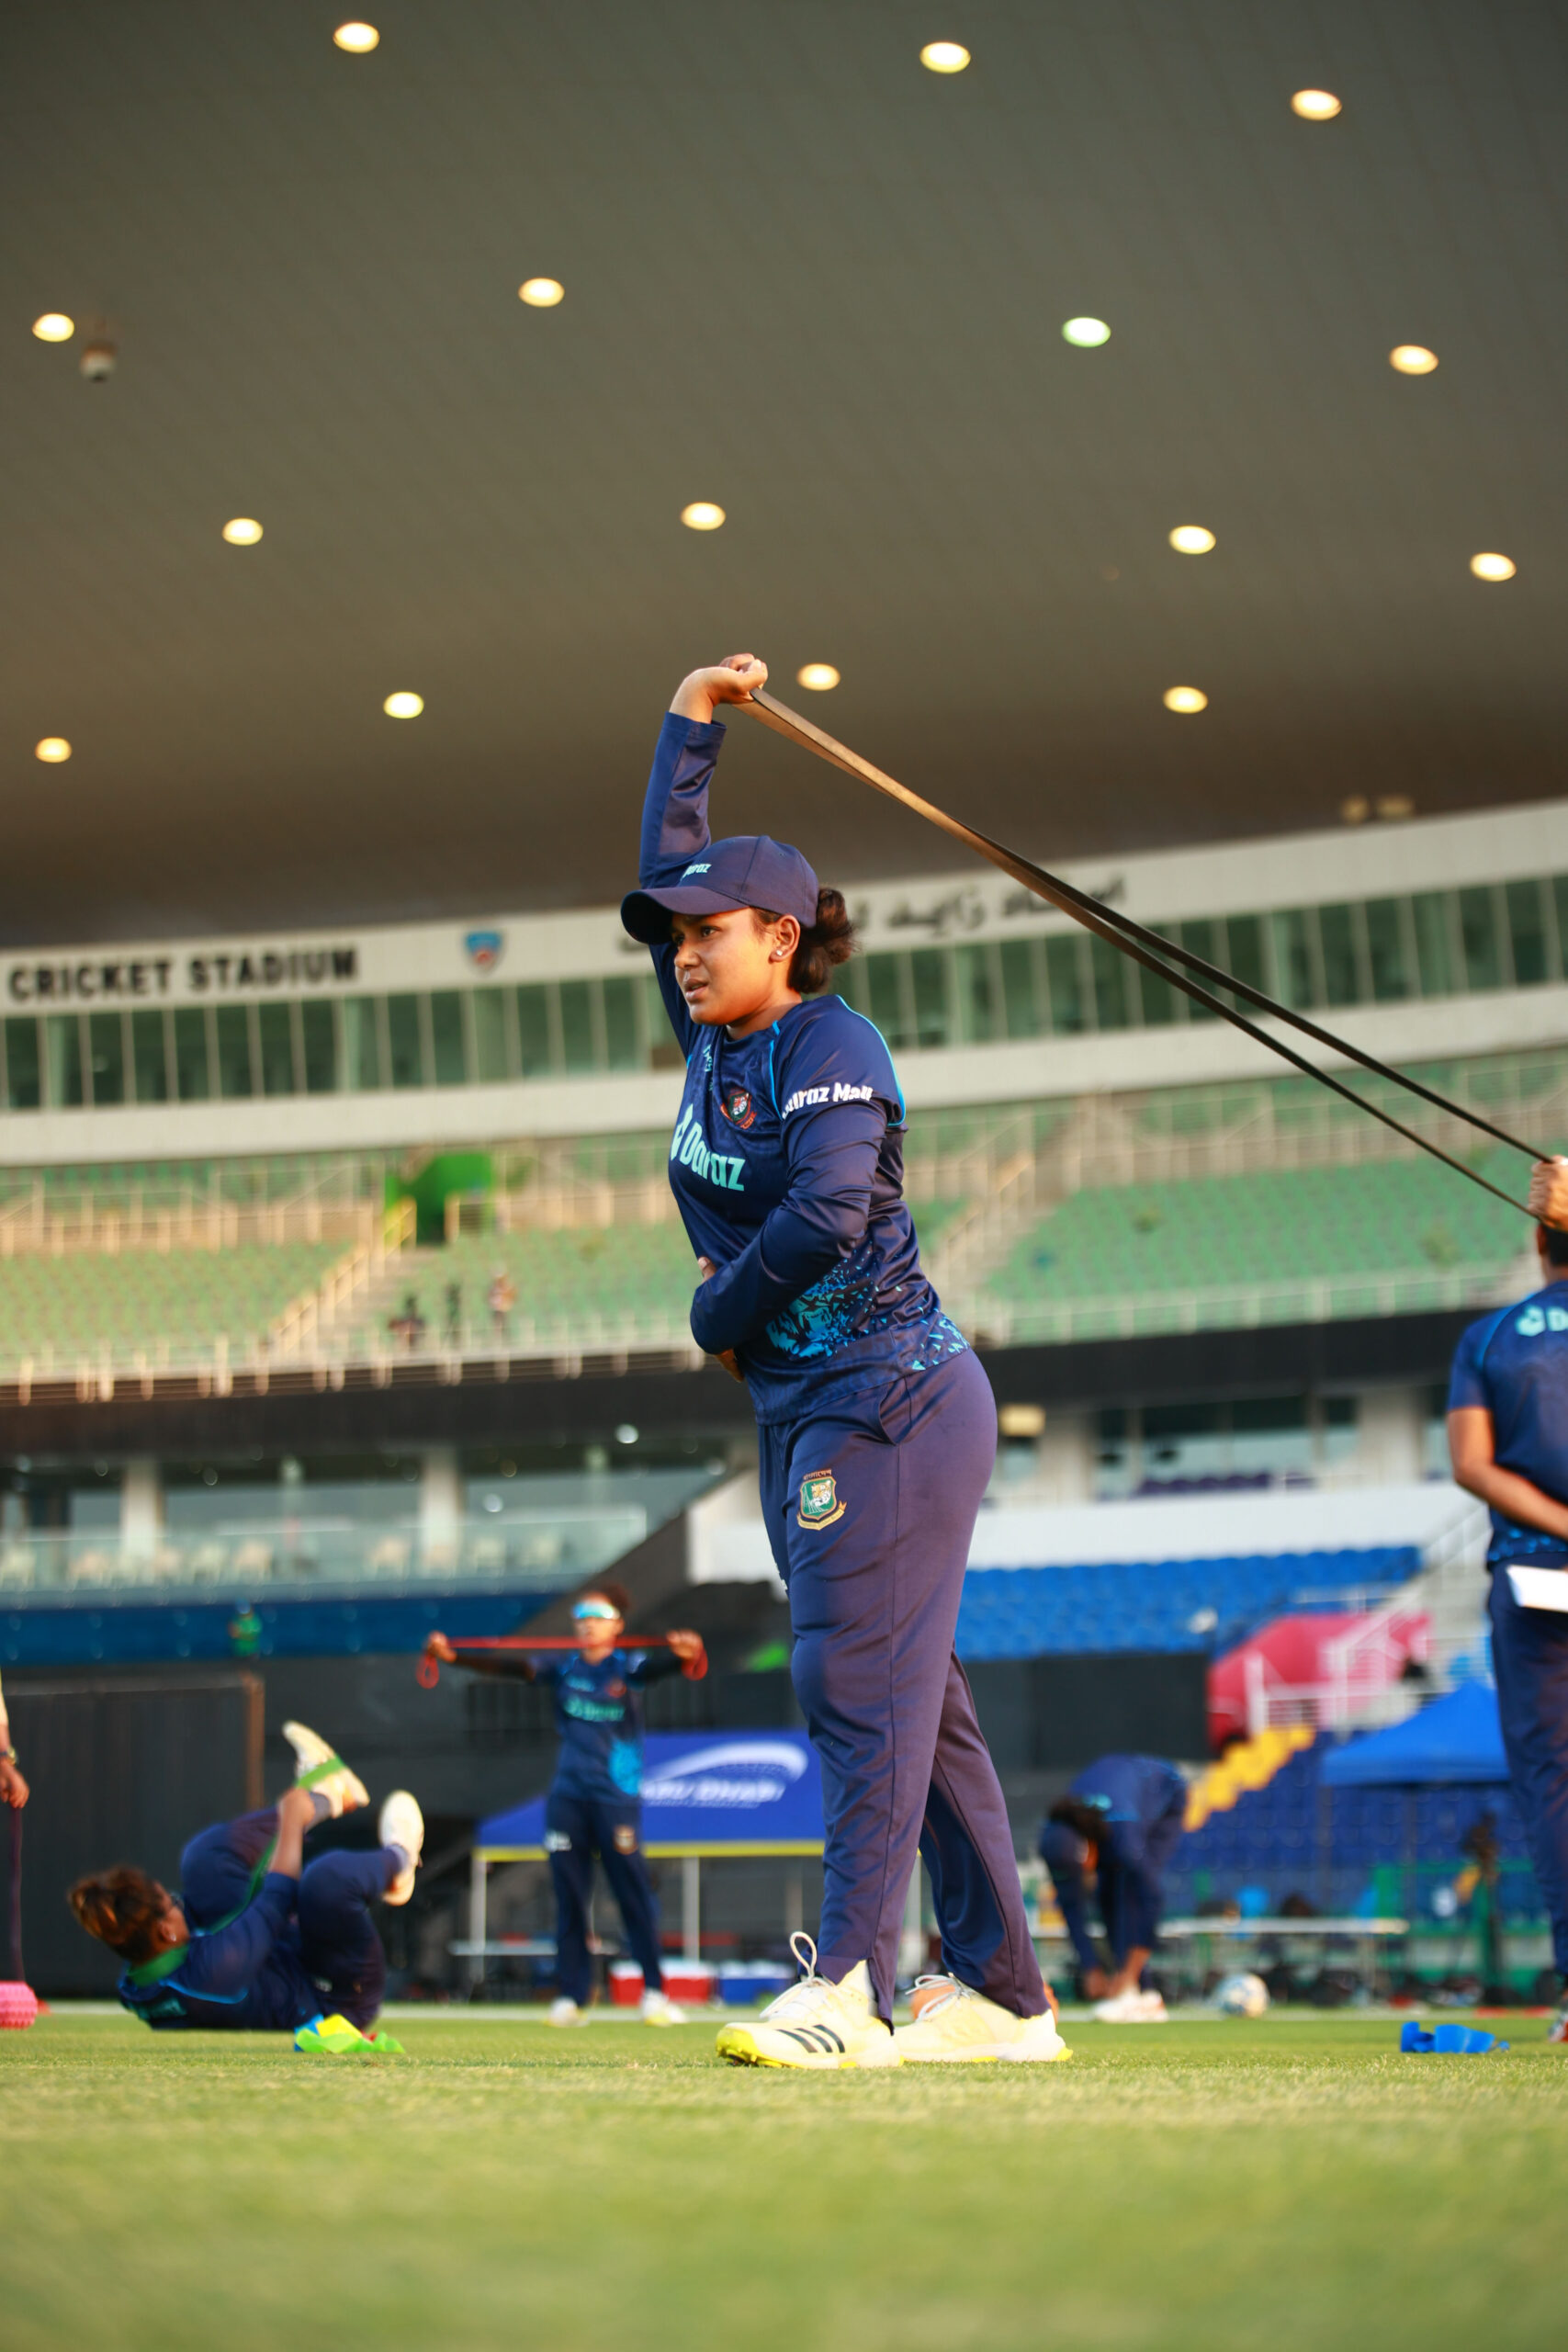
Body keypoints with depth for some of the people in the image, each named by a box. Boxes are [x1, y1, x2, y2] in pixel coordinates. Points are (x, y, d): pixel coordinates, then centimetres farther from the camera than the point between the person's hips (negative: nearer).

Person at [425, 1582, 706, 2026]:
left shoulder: (627, 1666, -1)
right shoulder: (564, 1669, 9)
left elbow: (660, 1665, -20)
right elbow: (513, 1665, 2)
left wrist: (687, 1654, -43)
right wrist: (454, 1657, -9)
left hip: (617, 1794, -4)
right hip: (567, 1794, 4)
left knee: (634, 1892, -5)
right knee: (569, 1895, 4)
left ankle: (655, 1993, 0)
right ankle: (571, 1996, 8)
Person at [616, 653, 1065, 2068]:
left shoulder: (829, 1045, -9)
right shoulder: (717, 1037, 15)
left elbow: (829, 1212, -23)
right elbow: (667, 869, 27)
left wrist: (722, 1315, -9)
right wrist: (692, 721, 28)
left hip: (888, 1397, -9)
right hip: (802, 1411, 9)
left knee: (859, 1681, -13)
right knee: (910, 1692, 8)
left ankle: (849, 1991, -15)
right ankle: (1003, 1997, 12)